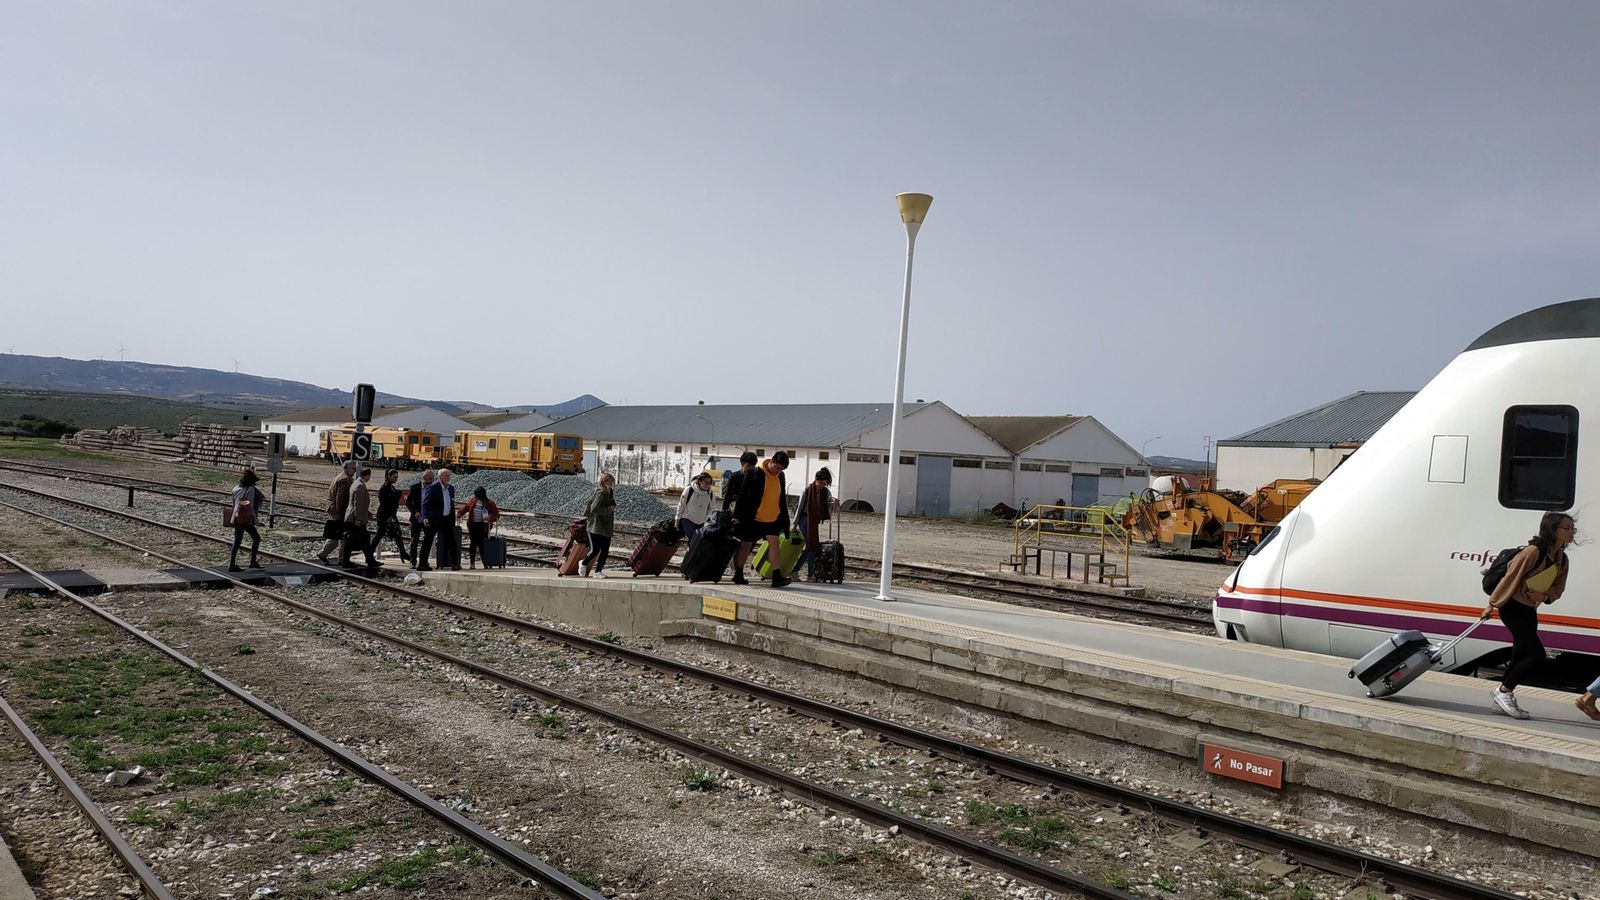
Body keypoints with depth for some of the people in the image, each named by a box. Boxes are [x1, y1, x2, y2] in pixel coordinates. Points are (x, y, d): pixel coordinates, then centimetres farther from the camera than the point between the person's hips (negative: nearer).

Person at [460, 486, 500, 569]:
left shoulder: (490, 503, -7)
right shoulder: (473, 500, 4)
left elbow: (496, 515, -8)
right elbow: (466, 508, 20)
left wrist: (490, 518, -25)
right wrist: (460, 514, 9)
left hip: (483, 526, -3)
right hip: (472, 524, 3)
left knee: (481, 544, -3)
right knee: (473, 543, 0)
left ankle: (485, 564, 6)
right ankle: (472, 563, 3)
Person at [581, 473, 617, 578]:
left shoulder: (610, 493, 11)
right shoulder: (600, 493, -14)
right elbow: (593, 509, -22)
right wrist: (608, 510, -17)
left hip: (606, 527, 8)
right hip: (596, 526, -8)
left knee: (605, 550, 5)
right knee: (595, 550, -9)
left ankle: (598, 571, 13)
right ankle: (584, 564, 17)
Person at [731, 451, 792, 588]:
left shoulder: (780, 476, 5)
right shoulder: (754, 474, -13)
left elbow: (782, 499, 15)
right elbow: (742, 495, -11)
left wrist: (784, 520, 13)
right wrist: (738, 516, -13)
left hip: (772, 519, 5)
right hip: (752, 519, -5)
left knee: (774, 544, -8)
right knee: (746, 545, 7)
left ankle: (777, 576, -13)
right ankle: (738, 575, 20)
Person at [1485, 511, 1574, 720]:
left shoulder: (1562, 559, 5)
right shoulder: (1534, 552, -19)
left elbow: (1558, 588, 11)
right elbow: (1510, 578, -14)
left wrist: (1544, 596, -12)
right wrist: (1493, 605, -9)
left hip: (1529, 611, 8)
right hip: (1513, 608, -8)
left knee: (1521, 656, 11)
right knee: (1537, 655, -13)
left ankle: (1503, 700, 22)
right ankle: (1504, 691, 0)